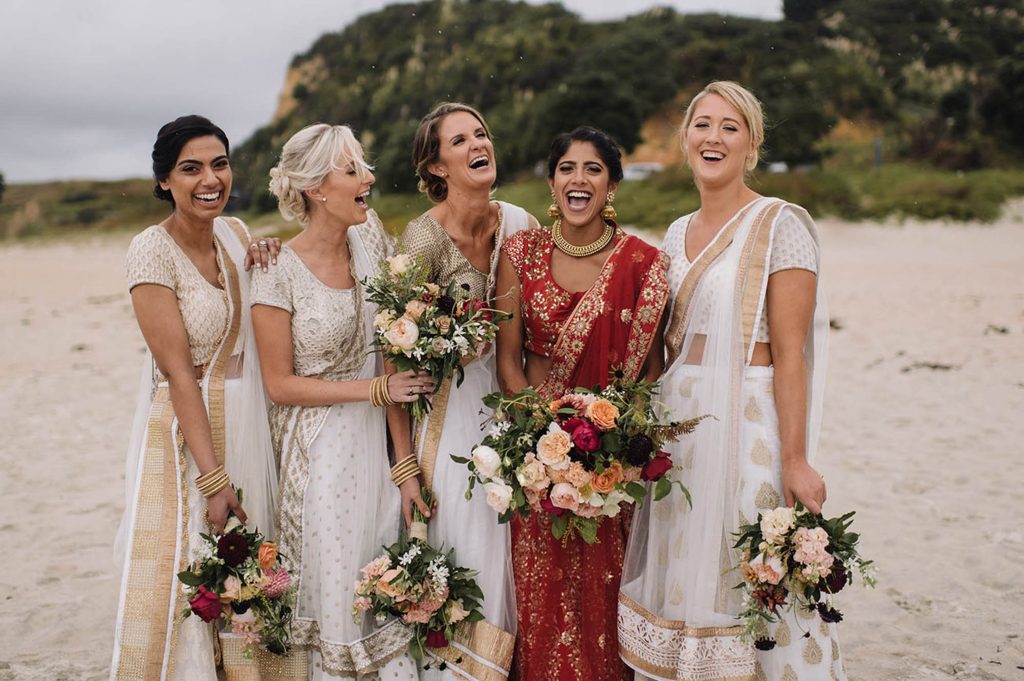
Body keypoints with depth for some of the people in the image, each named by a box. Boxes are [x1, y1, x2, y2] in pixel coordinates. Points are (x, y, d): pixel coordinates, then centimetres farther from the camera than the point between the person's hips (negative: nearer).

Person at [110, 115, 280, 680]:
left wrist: (267, 262, -6)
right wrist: (214, 480, -20)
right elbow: (178, 369, -19)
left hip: (248, 427, 6)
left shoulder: (235, 232, 4)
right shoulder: (152, 251, -15)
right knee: (183, 582, 2)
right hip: (185, 433, -6)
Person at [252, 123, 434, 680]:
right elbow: (280, 384, -10)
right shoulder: (278, 273, -15)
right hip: (320, 450, -4)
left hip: (377, 439, 5)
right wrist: (374, 388, -14)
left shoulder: (368, 233, -2)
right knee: (335, 589, 7)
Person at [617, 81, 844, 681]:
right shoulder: (678, 234, 13)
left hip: (749, 419, -6)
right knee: (683, 570, 12)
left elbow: (790, 352, -14)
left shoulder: (780, 225, -8)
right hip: (678, 417, 7)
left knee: (747, 578, -1)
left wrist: (795, 458, -18)